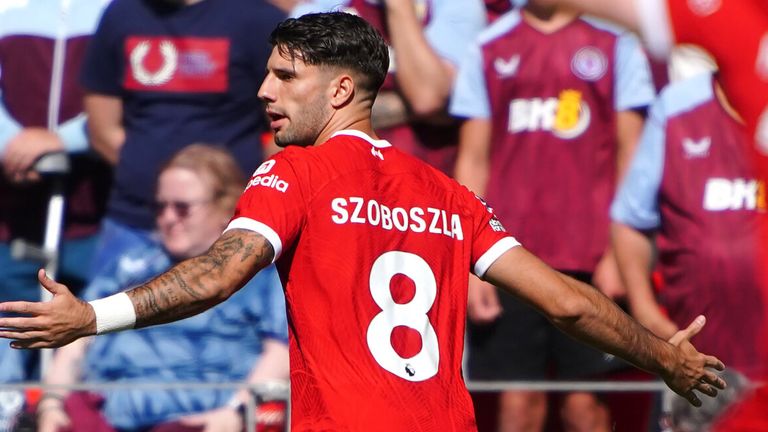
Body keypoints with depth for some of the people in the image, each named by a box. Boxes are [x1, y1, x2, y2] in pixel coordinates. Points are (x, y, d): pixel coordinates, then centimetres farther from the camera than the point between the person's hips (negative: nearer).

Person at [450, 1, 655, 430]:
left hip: (590, 262, -2)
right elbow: (473, 158, 9)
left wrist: (619, 251, -6)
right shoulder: (488, 49, 10)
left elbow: (631, 153, 3)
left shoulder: (616, 44, 4)